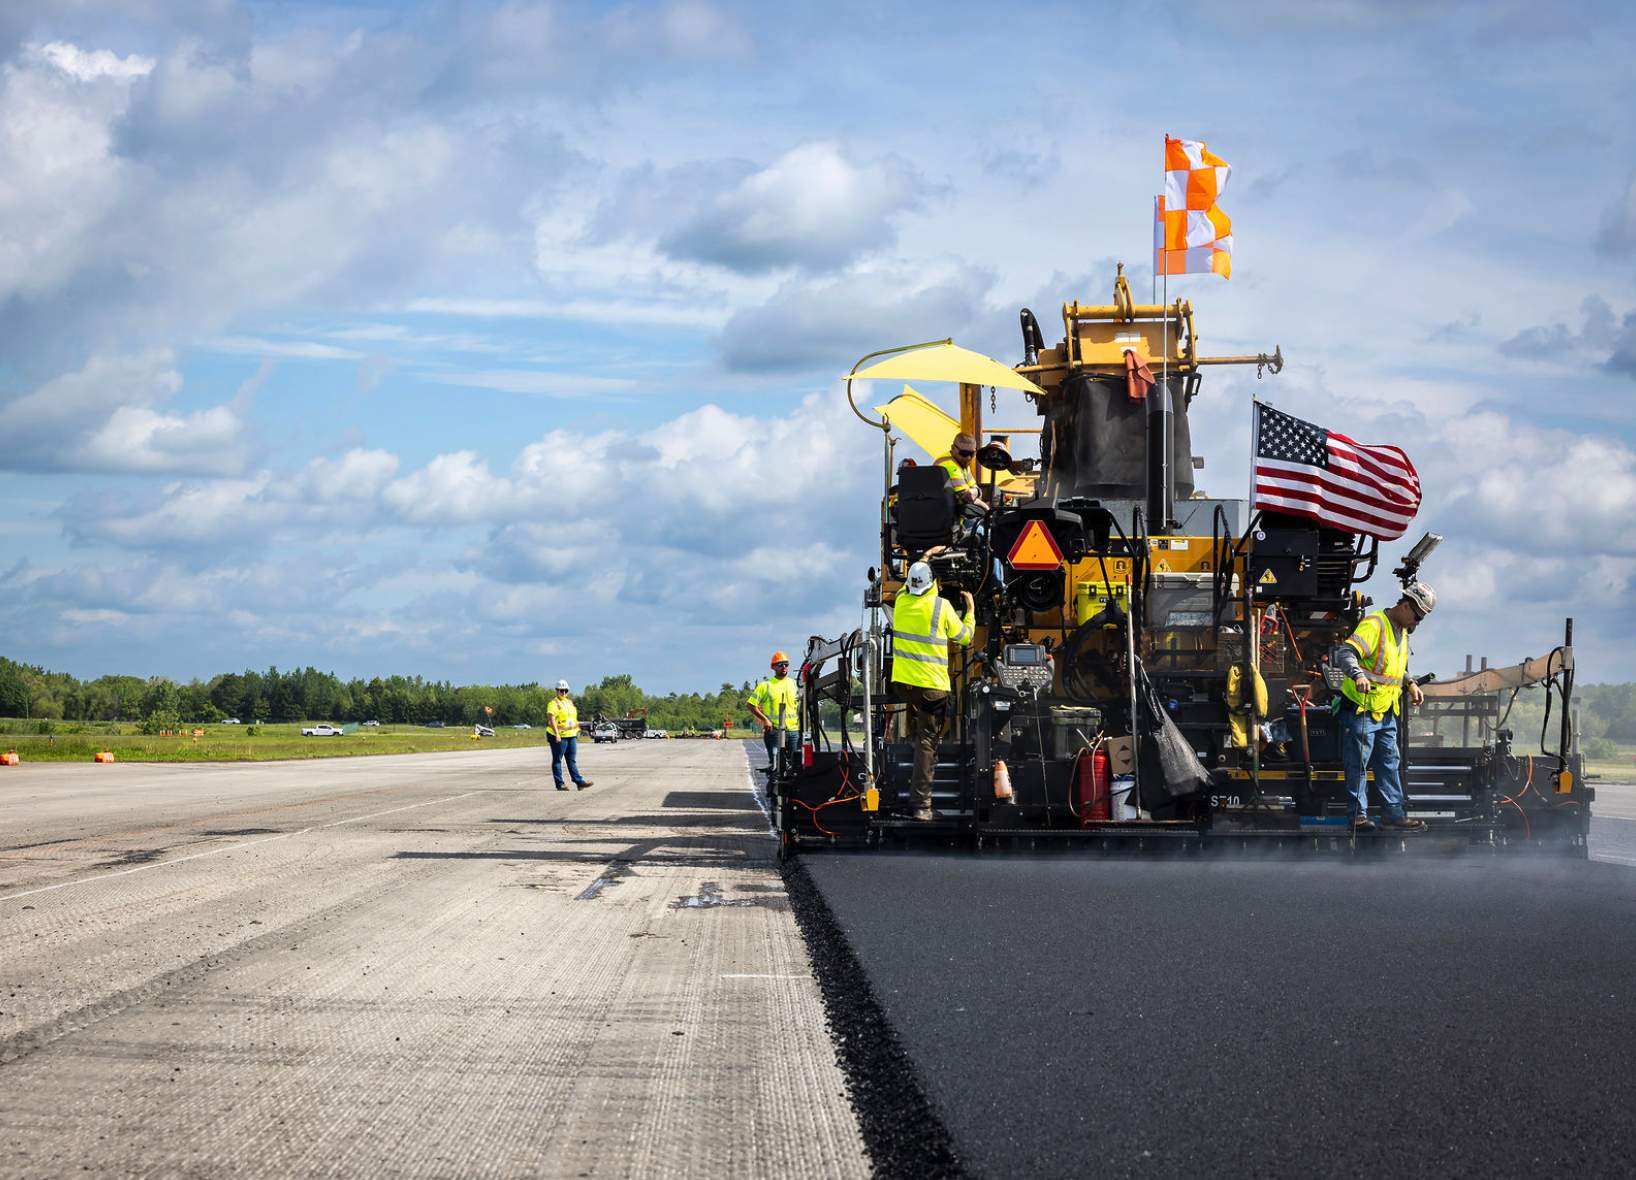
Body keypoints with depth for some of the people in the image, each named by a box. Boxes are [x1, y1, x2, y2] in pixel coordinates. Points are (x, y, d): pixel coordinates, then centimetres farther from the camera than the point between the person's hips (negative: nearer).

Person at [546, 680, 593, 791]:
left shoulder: (570, 702, 16)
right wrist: (556, 734, -31)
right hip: (559, 738, -7)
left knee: (572, 760, 8)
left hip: (571, 736, 7)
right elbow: (551, 719, -20)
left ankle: (579, 782, 5)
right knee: (557, 760, 0)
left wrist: (577, 732, 25)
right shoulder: (554, 704, -9)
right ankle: (560, 784, 1)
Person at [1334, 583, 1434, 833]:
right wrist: (1358, 676, -48)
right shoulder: (1374, 625, -17)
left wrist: (1411, 684, 16)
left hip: (1386, 713, 9)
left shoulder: (1402, 631, 14)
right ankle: (1357, 816, 3)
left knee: (1389, 763, 11)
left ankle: (1393, 814, 16)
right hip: (1361, 709, -9)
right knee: (1358, 765, -2)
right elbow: (1348, 652, -31)